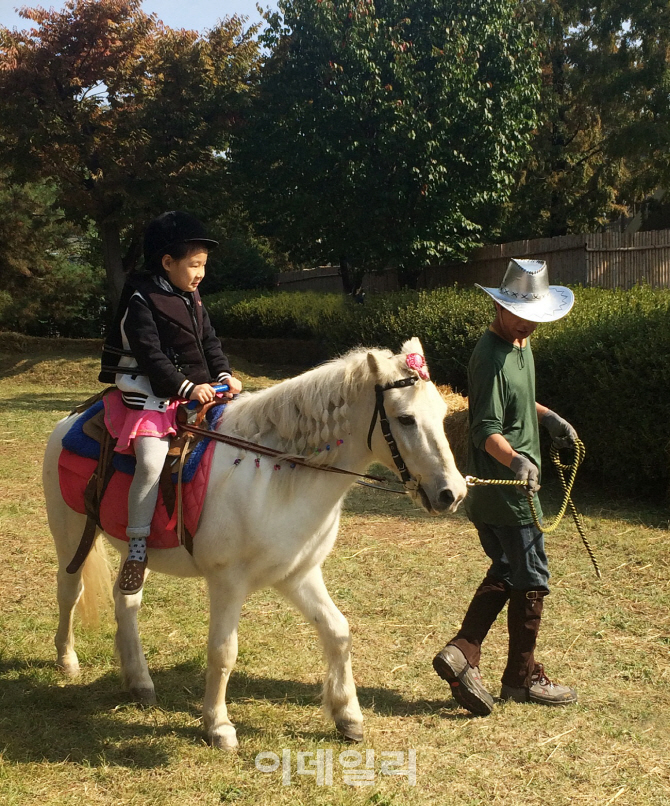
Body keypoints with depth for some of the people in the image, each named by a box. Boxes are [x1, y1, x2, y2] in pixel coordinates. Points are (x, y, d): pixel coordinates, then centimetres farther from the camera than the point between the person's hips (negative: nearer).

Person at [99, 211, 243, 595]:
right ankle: (138, 546, -17)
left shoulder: (192, 300, 14)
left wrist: (224, 375, -5)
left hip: (198, 389, 8)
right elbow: (150, 355, -17)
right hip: (150, 395, -8)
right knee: (152, 461, -26)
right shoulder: (141, 300, -10)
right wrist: (186, 388, -23)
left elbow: (210, 342, 14)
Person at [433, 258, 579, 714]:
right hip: (506, 492, -10)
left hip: (511, 485, 10)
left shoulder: (521, 344, 10)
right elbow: (487, 431, -27)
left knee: (506, 573, 16)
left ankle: (461, 654, 11)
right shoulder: (492, 358, -20)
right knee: (532, 581, 3)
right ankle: (523, 677, 18)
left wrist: (547, 416, 20)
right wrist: (515, 459, -43)